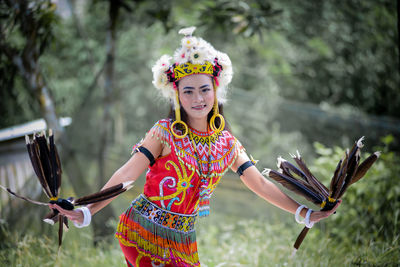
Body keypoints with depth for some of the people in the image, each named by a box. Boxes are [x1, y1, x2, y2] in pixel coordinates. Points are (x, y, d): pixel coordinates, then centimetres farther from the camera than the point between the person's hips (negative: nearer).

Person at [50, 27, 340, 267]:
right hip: (142, 231, -4)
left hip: (182, 241, 4)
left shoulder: (227, 143, 2)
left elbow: (261, 185, 6)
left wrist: (307, 214, 3)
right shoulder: (165, 132, -10)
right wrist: (86, 213, -26)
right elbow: (127, 174, -16)